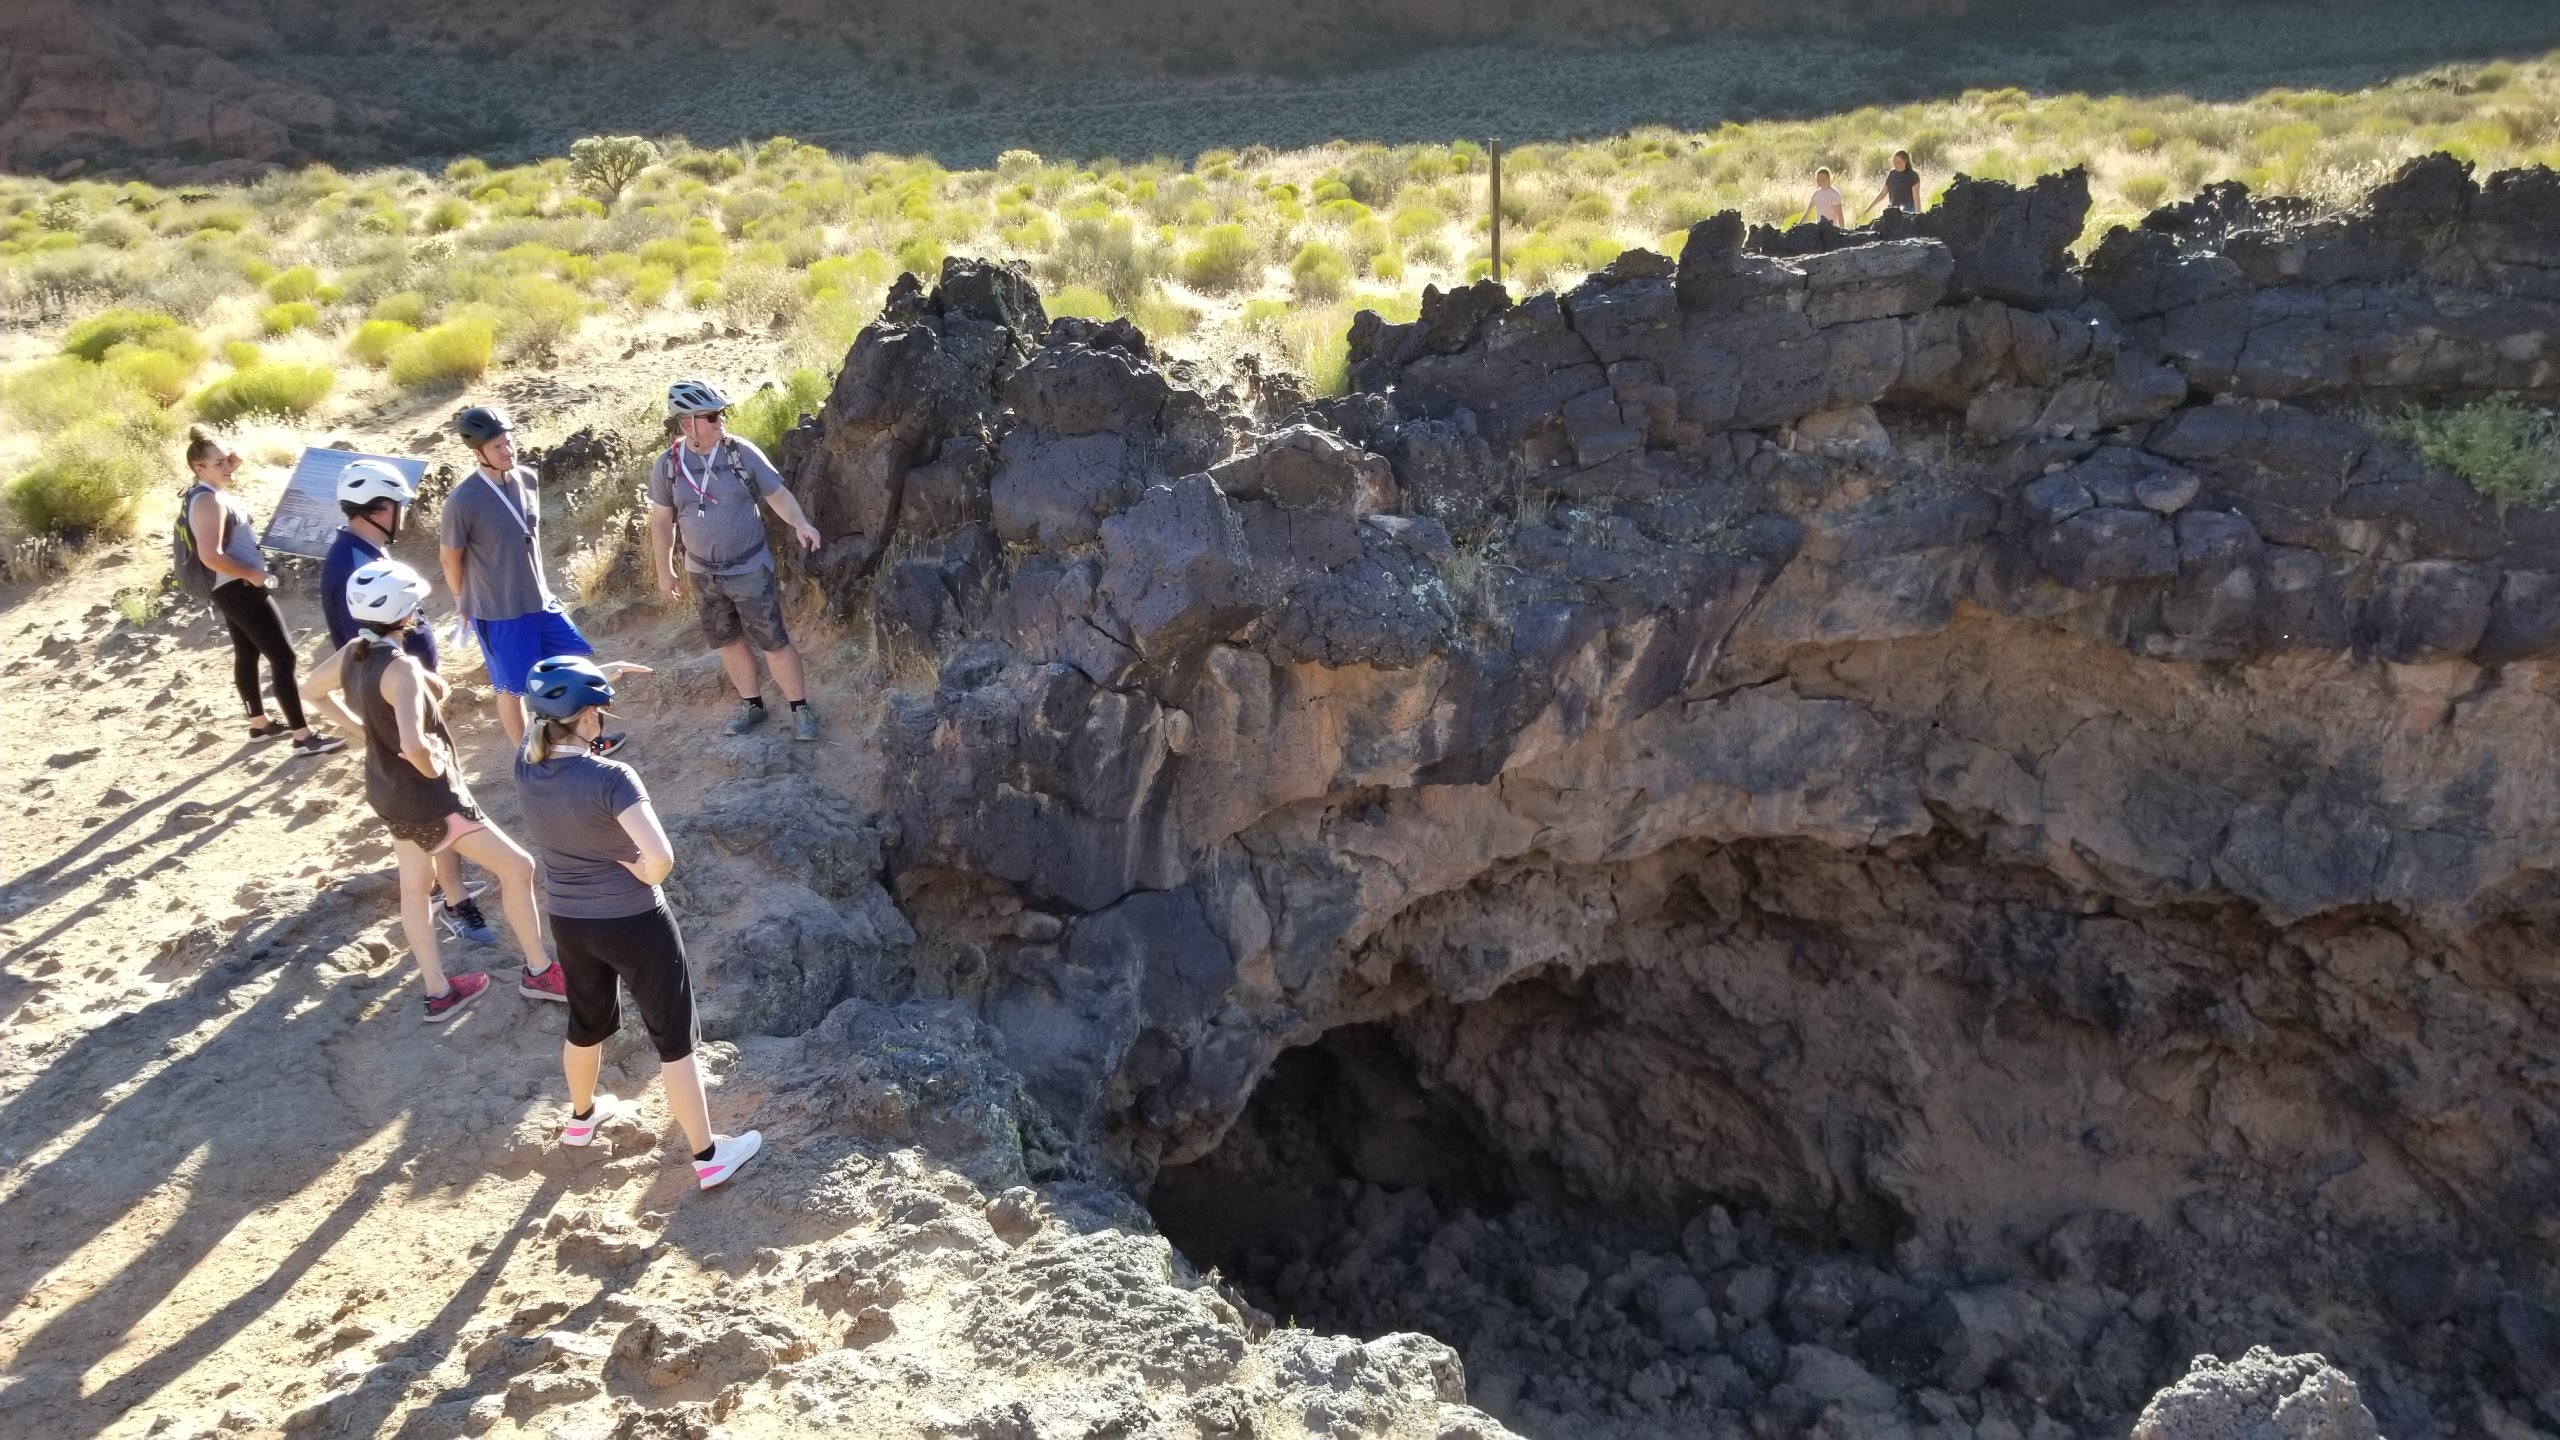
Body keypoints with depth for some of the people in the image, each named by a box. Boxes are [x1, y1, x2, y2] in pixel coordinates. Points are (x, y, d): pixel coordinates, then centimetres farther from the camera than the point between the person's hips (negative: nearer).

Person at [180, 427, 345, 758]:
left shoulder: (205, 493, 7)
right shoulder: (209, 500, -24)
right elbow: (211, 555, -33)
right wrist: (252, 574, -21)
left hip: (231, 589, 12)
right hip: (240, 589, -12)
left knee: (247, 654, 23)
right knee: (283, 657, -10)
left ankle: (259, 724, 37)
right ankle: (303, 737, -9)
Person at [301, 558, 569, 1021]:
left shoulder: (353, 653, -5)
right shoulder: (401, 668, -30)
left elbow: (314, 690, 17)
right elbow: (414, 746, -42)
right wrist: (435, 768, -21)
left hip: (386, 791, 9)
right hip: (428, 797, -9)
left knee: (413, 886, 20)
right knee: (517, 867, 5)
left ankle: (438, 992, 33)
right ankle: (538, 972, 17)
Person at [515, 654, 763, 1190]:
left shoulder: (527, 764, -9)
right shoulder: (610, 778, -27)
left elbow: (548, 708, 13)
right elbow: (661, 855, -34)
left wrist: (601, 674, 15)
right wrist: (643, 876, -13)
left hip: (568, 922, 6)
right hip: (633, 923, -6)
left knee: (587, 1022, 31)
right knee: (674, 1037, 9)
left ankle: (582, 1116, 54)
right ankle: (706, 1155, 19)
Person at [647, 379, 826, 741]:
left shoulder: (742, 452, -12)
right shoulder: (667, 464, -6)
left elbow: (776, 493, -6)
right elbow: (662, 521, 4)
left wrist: (800, 524, -24)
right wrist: (665, 571, 9)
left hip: (750, 569, -3)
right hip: (704, 574, 3)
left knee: (773, 641, -1)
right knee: (727, 641, 15)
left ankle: (800, 709, 10)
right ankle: (751, 705, 31)